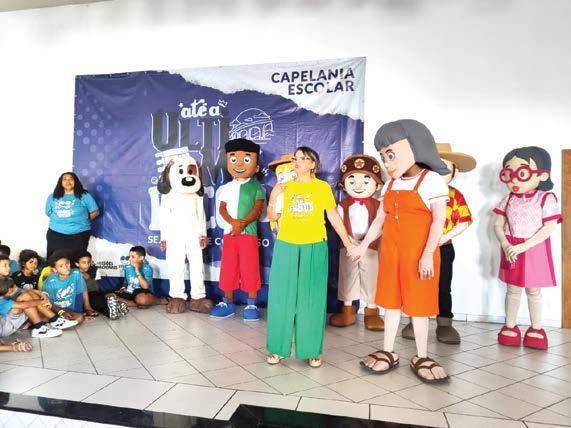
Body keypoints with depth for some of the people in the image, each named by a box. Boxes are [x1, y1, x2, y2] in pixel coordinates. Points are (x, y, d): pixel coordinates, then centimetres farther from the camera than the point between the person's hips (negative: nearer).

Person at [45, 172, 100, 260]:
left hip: (79, 235, -2)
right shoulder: (52, 197, 10)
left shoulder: (84, 196, 1)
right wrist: (61, 221, 8)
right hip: (56, 234, 2)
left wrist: (83, 221, 7)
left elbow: (95, 212, 4)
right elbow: (49, 213, 17)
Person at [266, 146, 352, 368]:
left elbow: (333, 217, 5)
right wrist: (273, 197, -6)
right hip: (286, 247, 2)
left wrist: (348, 243, 2)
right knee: (282, 297, 5)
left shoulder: (323, 187, 3)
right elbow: (273, 217, 10)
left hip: (314, 248, -2)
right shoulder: (285, 187, 9)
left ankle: (312, 351, 16)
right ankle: (277, 348, 18)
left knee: (311, 299, 4)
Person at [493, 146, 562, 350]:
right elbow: (498, 225, 1)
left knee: (534, 290, 11)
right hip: (511, 251, 3)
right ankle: (510, 327, 23)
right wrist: (505, 244, -17)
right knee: (513, 290, 12)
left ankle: (536, 329, 26)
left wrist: (523, 246, -23)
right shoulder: (509, 199, 0)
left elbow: (549, 228, -17)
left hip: (534, 250, -3)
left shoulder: (546, 198, -12)